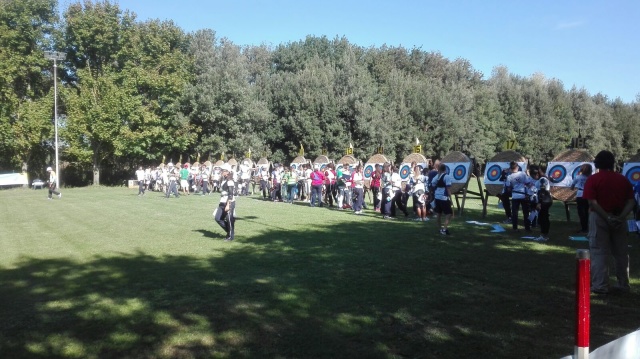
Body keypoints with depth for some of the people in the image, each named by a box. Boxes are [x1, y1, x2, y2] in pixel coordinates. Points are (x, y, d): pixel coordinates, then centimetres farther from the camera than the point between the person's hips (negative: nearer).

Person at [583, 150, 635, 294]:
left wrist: (607, 217, -16)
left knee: (599, 252, 0)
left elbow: (592, 202, -17)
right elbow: (631, 201, -1)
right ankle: (623, 285, 23)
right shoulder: (623, 179, 6)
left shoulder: (593, 179, -7)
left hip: (599, 218, -4)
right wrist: (621, 217, -9)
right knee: (621, 252, 14)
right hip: (619, 220, 4)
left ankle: (600, 286, 0)